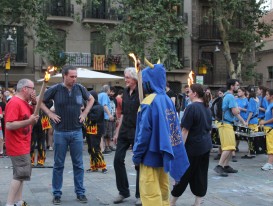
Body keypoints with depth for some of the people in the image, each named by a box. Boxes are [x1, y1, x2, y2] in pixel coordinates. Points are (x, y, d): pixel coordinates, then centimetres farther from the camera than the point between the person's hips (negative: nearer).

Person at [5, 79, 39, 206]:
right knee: (20, 175, -9)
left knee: (21, 174, 14)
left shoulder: (24, 102, 11)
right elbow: (9, 125, -26)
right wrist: (29, 121, -28)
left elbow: (33, 116, 18)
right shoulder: (14, 103, -19)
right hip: (18, 146, -10)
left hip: (23, 145, 10)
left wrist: (34, 103, 3)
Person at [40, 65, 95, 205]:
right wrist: (50, 114, -4)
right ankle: (56, 193, 18)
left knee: (78, 164, 8)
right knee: (58, 164, 7)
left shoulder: (80, 88, 1)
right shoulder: (55, 89, -6)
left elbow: (91, 99, 19)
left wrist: (85, 113, 7)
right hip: (60, 132, -2)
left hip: (77, 131, 2)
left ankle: (80, 192, 18)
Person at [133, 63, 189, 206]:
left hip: (151, 155, -8)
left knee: (150, 194, 0)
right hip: (164, 153, 8)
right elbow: (173, 129, 8)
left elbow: (144, 132, -18)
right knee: (163, 191, 16)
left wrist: (137, 156, -10)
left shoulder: (148, 103, -16)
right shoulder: (167, 100, 6)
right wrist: (167, 153, 14)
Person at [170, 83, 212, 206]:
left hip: (193, 146, -8)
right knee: (201, 175, 9)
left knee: (183, 174, 5)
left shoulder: (192, 107, -16)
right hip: (206, 145, 8)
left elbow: (185, 130, -18)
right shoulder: (207, 107, 10)